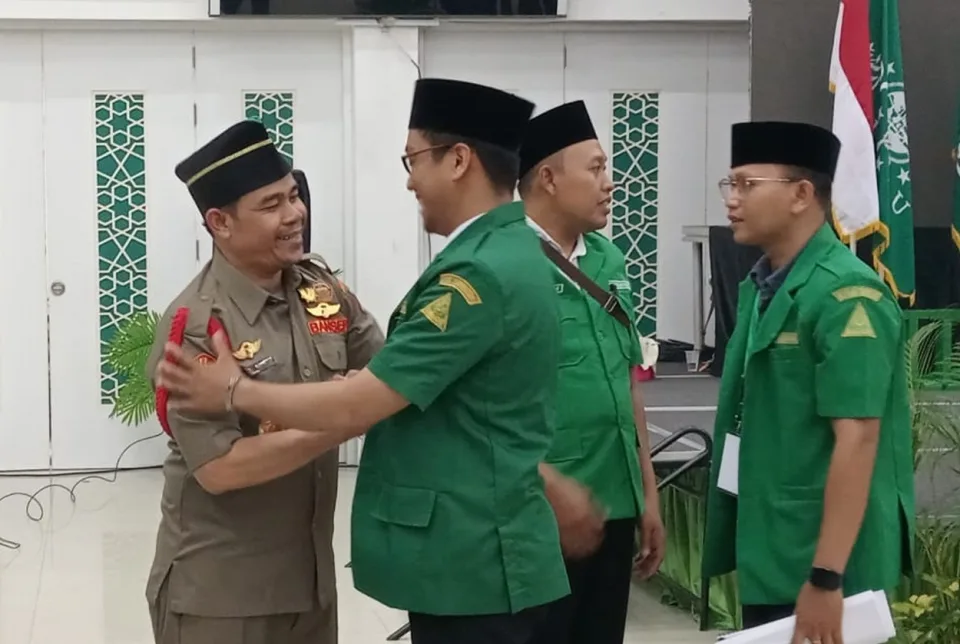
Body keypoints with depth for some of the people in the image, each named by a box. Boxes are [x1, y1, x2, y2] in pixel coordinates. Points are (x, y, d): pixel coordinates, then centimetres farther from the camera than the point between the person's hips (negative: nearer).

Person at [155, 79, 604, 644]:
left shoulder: (480, 273, -21)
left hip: (470, 561, -10)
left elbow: (353, 408, -19)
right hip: (479, 553, 10)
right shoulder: (509, 250, 10)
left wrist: (234, 392, -9)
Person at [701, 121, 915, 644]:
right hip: (766, 552, 8)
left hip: (816, 564, -8)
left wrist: (826, 578, -26)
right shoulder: (759, 286, 9)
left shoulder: (846, 295, -18)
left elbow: (857, 437, -23)